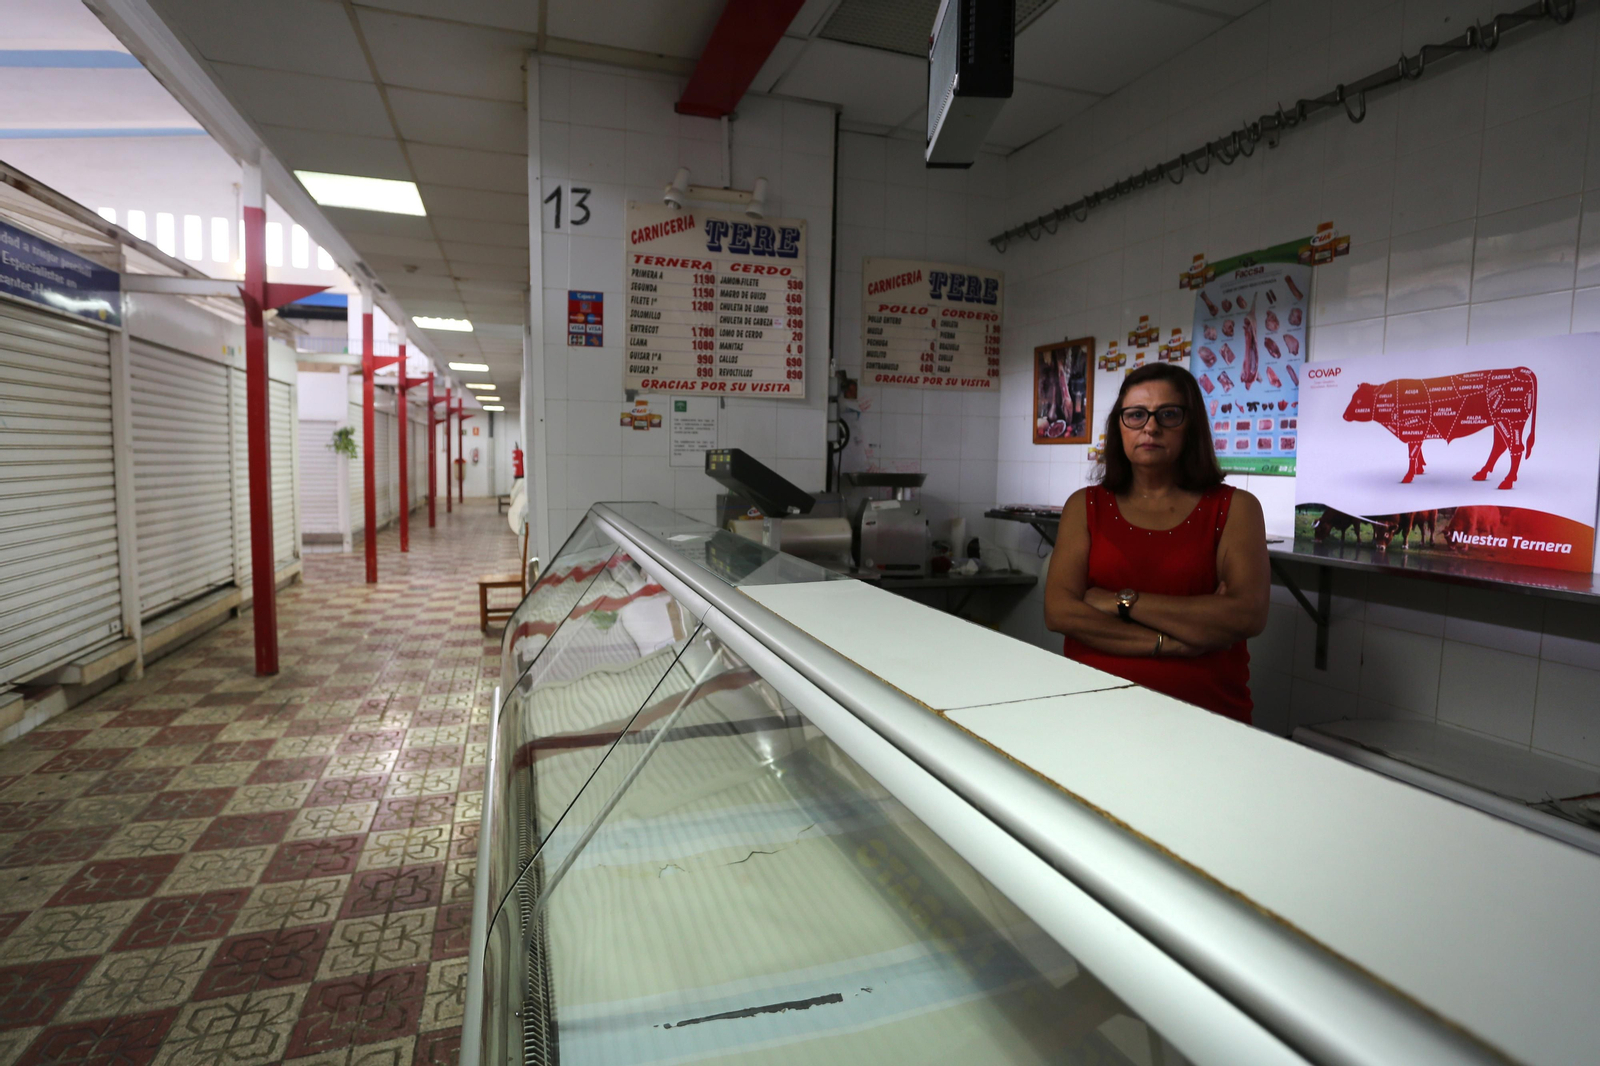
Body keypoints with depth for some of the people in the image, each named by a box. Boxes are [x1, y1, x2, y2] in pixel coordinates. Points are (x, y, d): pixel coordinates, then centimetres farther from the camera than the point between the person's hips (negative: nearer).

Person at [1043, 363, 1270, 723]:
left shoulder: (1234, 508, 8)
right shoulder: (1085, 505, 11)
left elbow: (1249, 616, -7)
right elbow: (1058, 611, -2)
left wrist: (1125, 601, -8)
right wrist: (1170, 642, -9)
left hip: (1204, 713, 0)